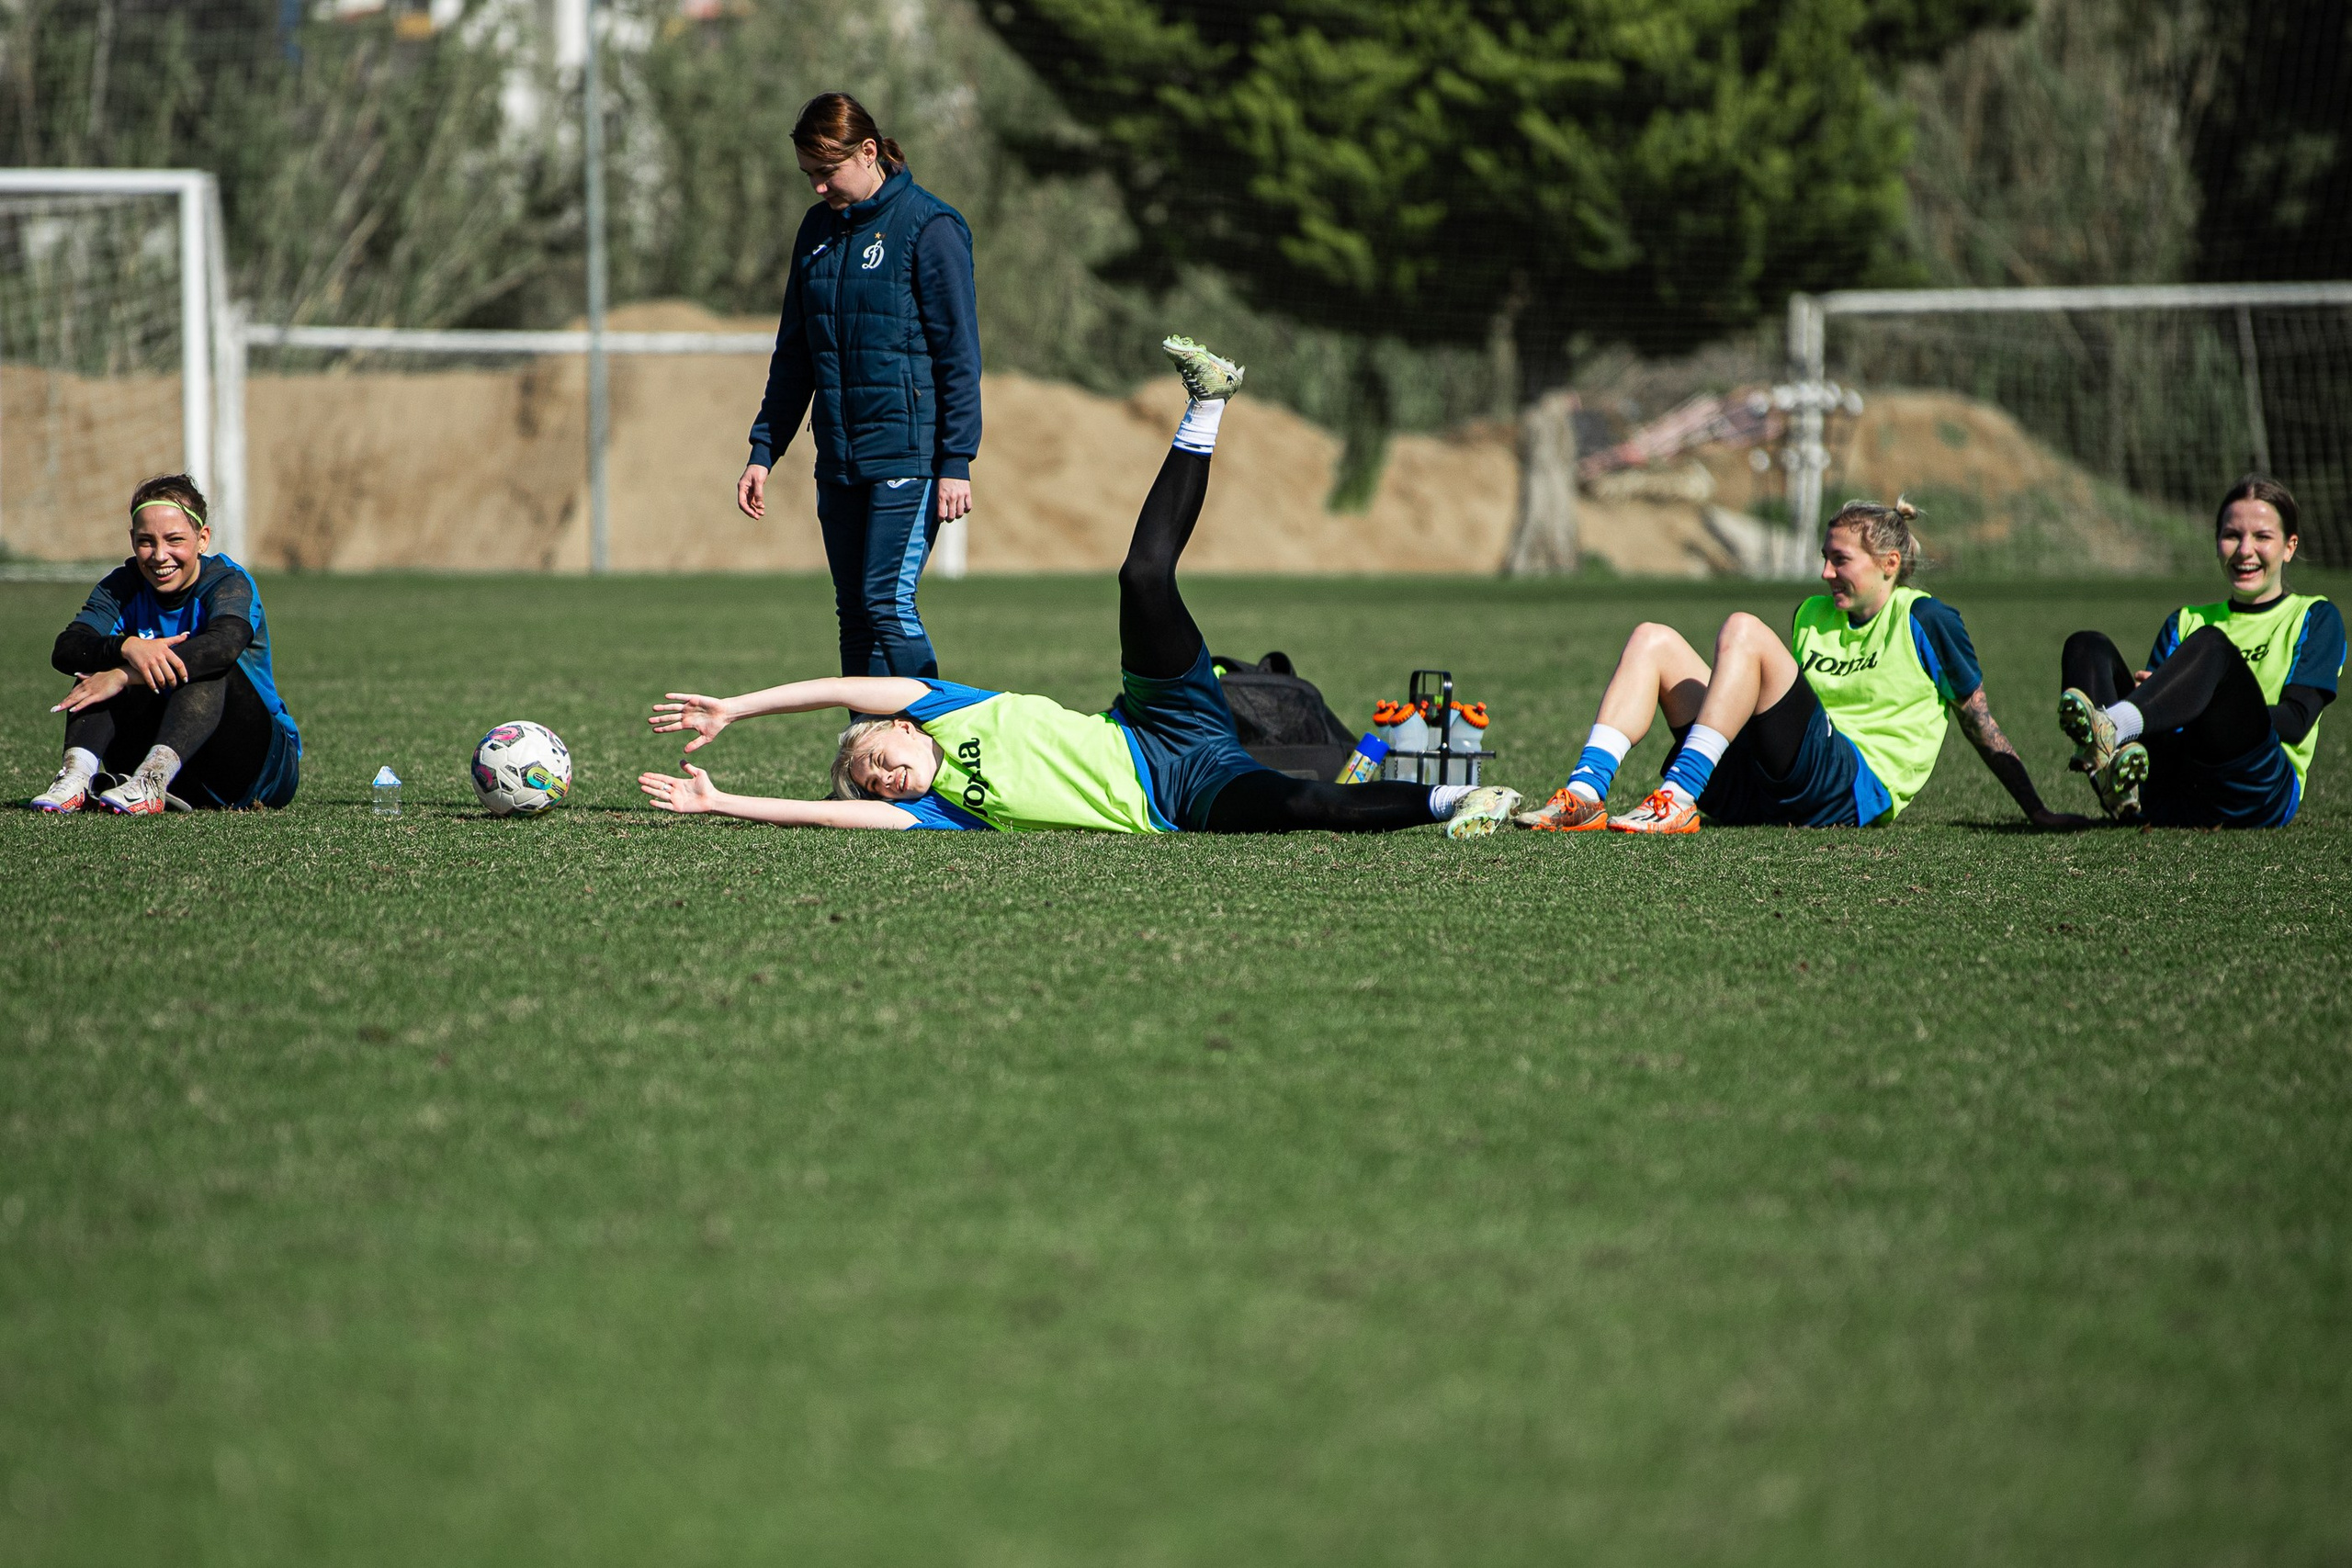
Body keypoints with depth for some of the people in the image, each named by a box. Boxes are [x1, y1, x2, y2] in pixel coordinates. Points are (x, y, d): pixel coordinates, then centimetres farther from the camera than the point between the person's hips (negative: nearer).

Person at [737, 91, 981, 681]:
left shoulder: (928, 227, -7)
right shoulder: (819, 229, 13)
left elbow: (958, 351, -8)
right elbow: (793, 352, 19)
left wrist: (957, 461, -13)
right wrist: (763, 450, 13)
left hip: (907, 454, -7)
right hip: (840, 457, 7)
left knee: (888, 604, -13)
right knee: (854, 612, 6)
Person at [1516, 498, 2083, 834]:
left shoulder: (1925, 620, 4)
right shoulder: (1813, 615, 23)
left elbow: (1979, 722, 5)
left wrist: (2037, 812, 4)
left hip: (1858, 788, -7)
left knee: (1743, 632, -24)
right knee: (1653, 641, -2)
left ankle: (1679, 799, -34)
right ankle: (1585, 796, -24)